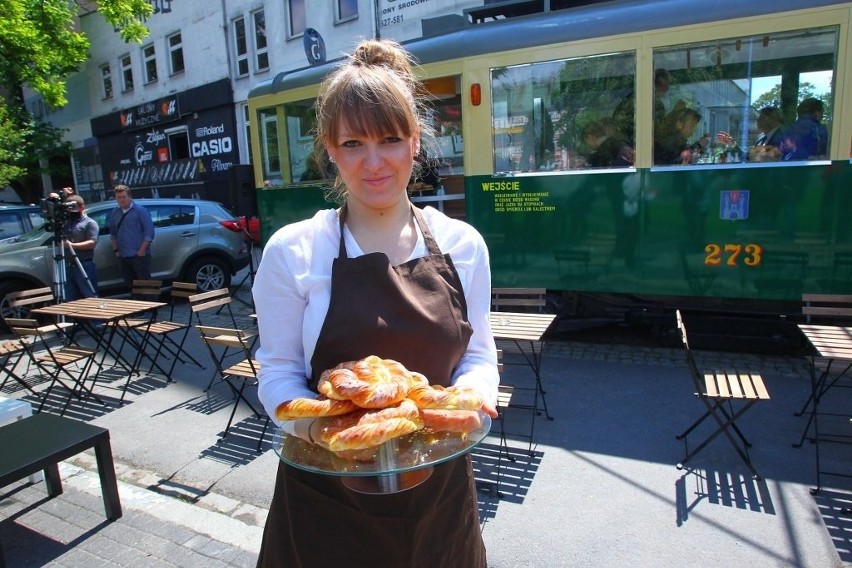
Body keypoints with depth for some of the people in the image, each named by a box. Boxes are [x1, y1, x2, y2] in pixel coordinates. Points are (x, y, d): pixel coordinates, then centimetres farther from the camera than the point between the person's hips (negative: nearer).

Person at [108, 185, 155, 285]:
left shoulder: (140, 210, -6)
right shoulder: (114, 213, 12)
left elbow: (149, 231, -11)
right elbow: (113, 233, 21)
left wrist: (142, 250, -15)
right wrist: (116, 250, 11)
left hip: (139, 255, -6)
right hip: (123, 256, 6)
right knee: (130, 284, 11)